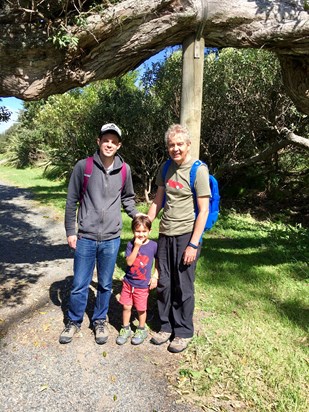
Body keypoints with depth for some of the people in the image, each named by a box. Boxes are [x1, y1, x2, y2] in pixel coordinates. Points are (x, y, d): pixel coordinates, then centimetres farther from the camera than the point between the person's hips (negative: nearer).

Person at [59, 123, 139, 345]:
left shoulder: (124, 170, 0)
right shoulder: (83, 166, -5)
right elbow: (72, 200, 0)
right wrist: (70, 231, -1)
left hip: (111, 239, 2)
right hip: (85, 237, -1)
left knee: (105, 285, 15)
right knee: (79, 284, 10)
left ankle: (100, 320, 36)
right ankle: (74, 321, 33)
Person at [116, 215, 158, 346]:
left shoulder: (153, 245, -10)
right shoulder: (131, 244, -9)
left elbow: (158, 261, 4)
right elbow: (129, 262, -20)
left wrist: (155, 276, -3)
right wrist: (136, 247, -25)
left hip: (143, 285, -1)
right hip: (128, 282, 1)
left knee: (141, 309, 11)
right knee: (126, 307, 11)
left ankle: (142, 330, 34)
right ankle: (125, 329, 32)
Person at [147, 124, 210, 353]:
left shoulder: (198, 170, -9)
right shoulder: (166, 169, 9)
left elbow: (203, 210, -12)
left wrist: (193, 244, -15)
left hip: (186, 235, -5)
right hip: (165, 233, 6)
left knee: (183, 287, 6)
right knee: (164, 284, 13)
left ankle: (183, 332, 25)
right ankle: (167, 326, 32)